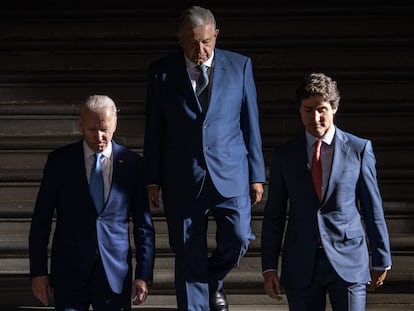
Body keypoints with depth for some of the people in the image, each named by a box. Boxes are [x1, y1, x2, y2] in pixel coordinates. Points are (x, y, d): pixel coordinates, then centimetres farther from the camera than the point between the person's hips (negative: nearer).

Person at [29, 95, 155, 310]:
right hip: (69, 272, 0)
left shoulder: (132, 164, 3)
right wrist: (38, 271, 0)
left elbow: (144, 226, 6)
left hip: (115, 272, 1)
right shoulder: (59, 161, 2)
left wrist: (144, 275, 1)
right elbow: (41, 220, 4)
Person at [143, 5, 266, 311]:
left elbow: (250, 123, 5)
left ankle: (213, 281, 22)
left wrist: (257, 176, 4)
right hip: (183, 180, 0)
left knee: (237, 239, -10)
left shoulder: (240, 66, 3)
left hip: (231, 175, 1)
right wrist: (153, 180, 3)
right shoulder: (161, 71, 2)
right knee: (189, 260, 2)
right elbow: (154, 129, 5)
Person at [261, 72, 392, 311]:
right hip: (301, 266, 2)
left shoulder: (360, 149, 2)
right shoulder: (284, 155, 7)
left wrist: (381, 261, 6)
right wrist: (269, 267, 4)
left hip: (348, 263, -1)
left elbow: (373, 208, 5)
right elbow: (274, 215, 8)